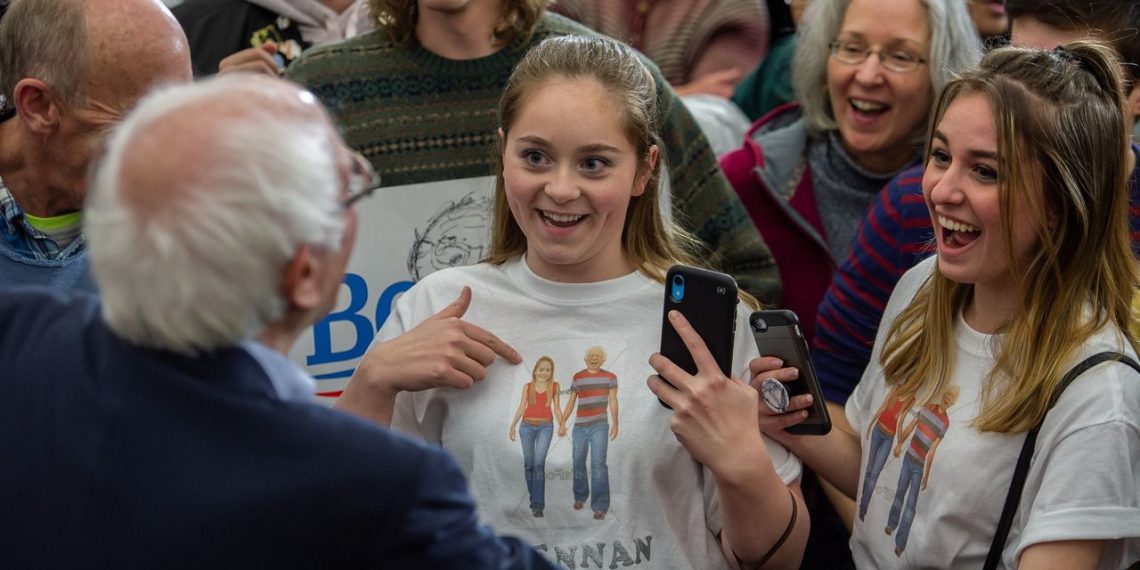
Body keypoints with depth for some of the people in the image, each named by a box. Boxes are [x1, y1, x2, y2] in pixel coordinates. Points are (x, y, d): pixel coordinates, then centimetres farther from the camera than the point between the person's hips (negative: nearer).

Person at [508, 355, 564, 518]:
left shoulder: (554, 386, 4)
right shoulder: (527, 387, 5)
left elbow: (556, 408, 6)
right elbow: (521, 407, 8)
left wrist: (562, 424, -8)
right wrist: (513, 425, 0)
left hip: (545, 427, -2)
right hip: (527, 426, 2)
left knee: (539, 463, -15)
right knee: (528, 463, 6)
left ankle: (537, 505, -18)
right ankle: (534, 497, 23)